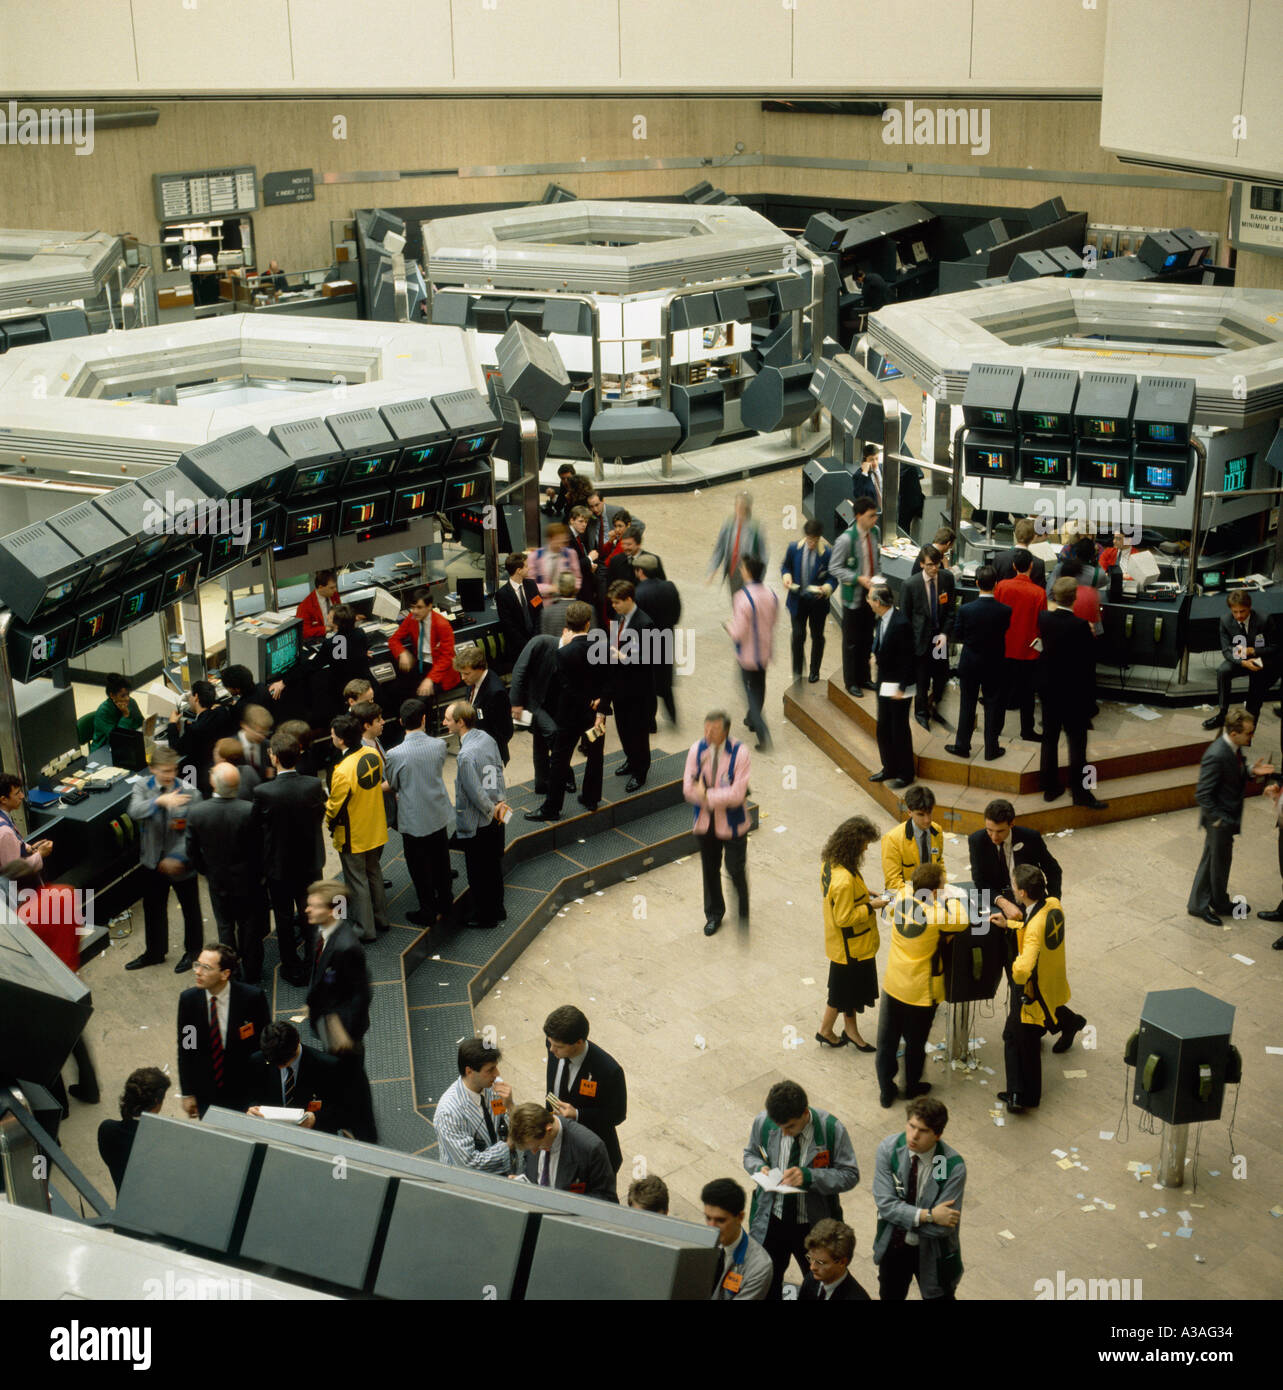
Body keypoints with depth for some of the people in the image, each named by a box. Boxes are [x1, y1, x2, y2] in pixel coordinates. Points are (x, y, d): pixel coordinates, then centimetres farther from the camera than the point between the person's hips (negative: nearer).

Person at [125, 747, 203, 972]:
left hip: (181, 862, -3)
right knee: (153, 908, 20)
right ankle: (154, 952, 41)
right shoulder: (143, 786, -9)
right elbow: (135, 812, -28)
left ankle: (192, 951, 37)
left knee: (190, 908, 14)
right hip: (153, 861, 3)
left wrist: (177, 858, -28)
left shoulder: (188, 791, -19)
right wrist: (160, 801, -45)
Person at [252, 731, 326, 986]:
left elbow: (256, 828, -12)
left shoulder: (263, 792, -26)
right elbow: (320, 816, -3)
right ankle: (315, 962, 35)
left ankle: (293, 968, 27)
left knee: (284, 917, 16)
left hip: (278, 865, -2)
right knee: (310, 914, 21)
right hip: (310, 862, 3)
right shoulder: (314, 785, -19)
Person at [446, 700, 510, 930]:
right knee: (494, 866, 22)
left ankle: (485, 917, 24)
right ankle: (497, 911, 37)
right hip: (494, 823, 8)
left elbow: (476, 793, -24)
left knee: (478, 873, 10)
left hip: (476, 824, -8)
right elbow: (499, 771, 6)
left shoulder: (466, 755, -29)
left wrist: (493, 810, -8)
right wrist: (499, 802, 3)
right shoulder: (487, 739, -2)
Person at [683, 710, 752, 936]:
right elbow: (688, 788, -11)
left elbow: (737, 794, -23)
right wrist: (722, 797, -21)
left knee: (736, 871, 4)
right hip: (705, 822, 4)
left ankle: (742, 915, 26)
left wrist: (707, 795, -20)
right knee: (710, 870, 17)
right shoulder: (697, 750, -8)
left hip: (731, 823, -4)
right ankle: (714, 914, 38)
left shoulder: (739, 753, -18)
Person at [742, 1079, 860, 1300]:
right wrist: (759, 1167, -19)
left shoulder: (832, 1129, -23)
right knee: (765, 1284, 23)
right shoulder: (763, 1122, -14)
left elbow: (850, 1175, -16)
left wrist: (808, 1176, -30)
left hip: (814, 1225, -2)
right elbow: (750, 1154, 6)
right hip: (770, 1221, 2)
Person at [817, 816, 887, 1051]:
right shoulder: (844, 880, -36)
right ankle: (825, 1032, 31)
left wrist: (864, 897, 5)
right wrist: (871, 906, -19)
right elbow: (844, 918, -29)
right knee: (843, 990, 13)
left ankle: (851, 1031, 39)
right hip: (850, 946, -9)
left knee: (850, 989, 23)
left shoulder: (829, 861, -7)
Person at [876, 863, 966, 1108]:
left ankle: (886, 1092, 28)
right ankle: (912, 1087, 37)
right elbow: (961, 921, -10)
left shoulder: (901, 897, -12)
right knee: (915, 1042, 18)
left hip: (893, 985, 4)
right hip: (921, 991, -4)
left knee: (887, 1041, 17)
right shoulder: (936, 914, -27)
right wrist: (953, 901, 5)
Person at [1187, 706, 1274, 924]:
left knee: (1211, 860, 19)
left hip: (1228, 817, 9)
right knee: (1219, 862, 12)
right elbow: (1203, 795, -26)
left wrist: (1251, 771, -3)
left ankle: (1198, 904, 32)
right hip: (1219, 820, -9)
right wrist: (1219, 820, -21)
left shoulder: (1233, 748, -1)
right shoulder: (1216, 756, -30)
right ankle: (1220, 903, 33)